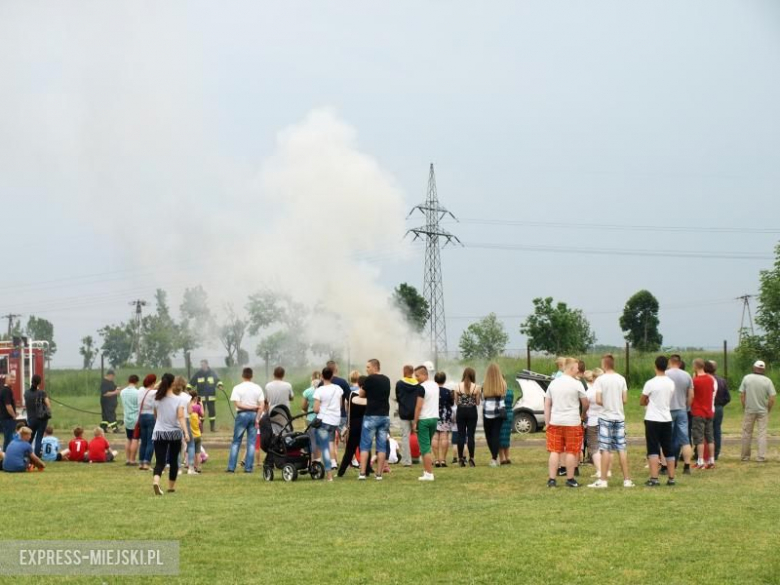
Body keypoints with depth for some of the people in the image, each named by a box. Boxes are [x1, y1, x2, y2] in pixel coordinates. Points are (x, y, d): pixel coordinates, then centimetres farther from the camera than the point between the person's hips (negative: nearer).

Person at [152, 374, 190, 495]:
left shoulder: (157, 399, 1)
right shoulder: (178, 400, -7)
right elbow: (181, 417, -17)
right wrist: (185, 432, -21)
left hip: (159, 433, 1)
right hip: (175, 433, -1)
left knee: (160, 461, -4)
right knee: (173, 461, 17)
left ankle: (156, 481, -32)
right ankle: (171, 487, 26)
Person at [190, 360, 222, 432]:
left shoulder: (212, 373, 4)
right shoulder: (198, 374, 2)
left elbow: (217, 380, 11)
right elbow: (192, 382, 4)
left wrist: (219, 385, -8)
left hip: (211, 396, 1)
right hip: (201, 396, -1)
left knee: (212, 411, 5)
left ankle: (212, 427, 14)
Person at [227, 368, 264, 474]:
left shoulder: (238, 388, -4)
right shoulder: (257, 388, 3)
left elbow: (237, 404, -13)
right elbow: (261, 406, -2)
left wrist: (248, 407, -5)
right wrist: (257, 418, -2)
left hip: (242, 415, -2)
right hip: (254, 415, 2)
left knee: (236, 442, 4)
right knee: (251, 442, 5)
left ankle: (231, 467, 0)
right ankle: (248, 468, 2)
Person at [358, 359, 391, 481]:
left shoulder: (370, 379, -9)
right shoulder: (386, 380, 10)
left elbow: (361, 395, 1)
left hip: (371, 416, -5)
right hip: (385, 416, 5)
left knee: (365, 446, 0)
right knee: (382, 447, 5)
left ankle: (362, 473, -6)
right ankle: (379, 474, 3)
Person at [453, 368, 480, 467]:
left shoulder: (458, 386, -3)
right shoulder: (476, 387, -7)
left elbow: (456, 402, 4)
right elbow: (477, 403, -1)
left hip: (461, 411, 1)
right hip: (472, 411, -1)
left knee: (461, 435, 4)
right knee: (471, 435, 1)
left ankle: (461, 459, 3)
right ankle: (471, 459, 0)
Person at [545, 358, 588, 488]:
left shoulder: (553, 383, 7)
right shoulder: (576, 384, -7)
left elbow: (547, 404, 7)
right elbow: (585, 403, 2)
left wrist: (547, 422, 8)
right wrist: (583, 414, 23)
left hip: (555, 422, 4)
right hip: (572, 422, -4)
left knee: (555, 451, 6)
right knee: (571, 452, 4)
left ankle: (551, 479, 3)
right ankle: (570, 479, 8)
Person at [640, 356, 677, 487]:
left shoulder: (651, 383, -12)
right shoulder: (671, 383, 4)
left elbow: (642, 402, -2)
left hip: (652, 419, -5)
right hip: (667, 419, 5)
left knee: (653, 450, -5)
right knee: (668, 450, 11)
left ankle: (654, 478, -13)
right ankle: (671, 478, 14)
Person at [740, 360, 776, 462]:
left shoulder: (747, 378, -5)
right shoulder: (767, 381, -7)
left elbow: (741, 395, -3)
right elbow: (772, 399, -10)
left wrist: (744, 407, 8)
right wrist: (768, 410, 5)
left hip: (749, 410, 1)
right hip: (763, 411, -1)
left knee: (747, 433, 11)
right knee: (762, 434, 4)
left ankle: (745, 456, 17)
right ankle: (761, 457, 1)